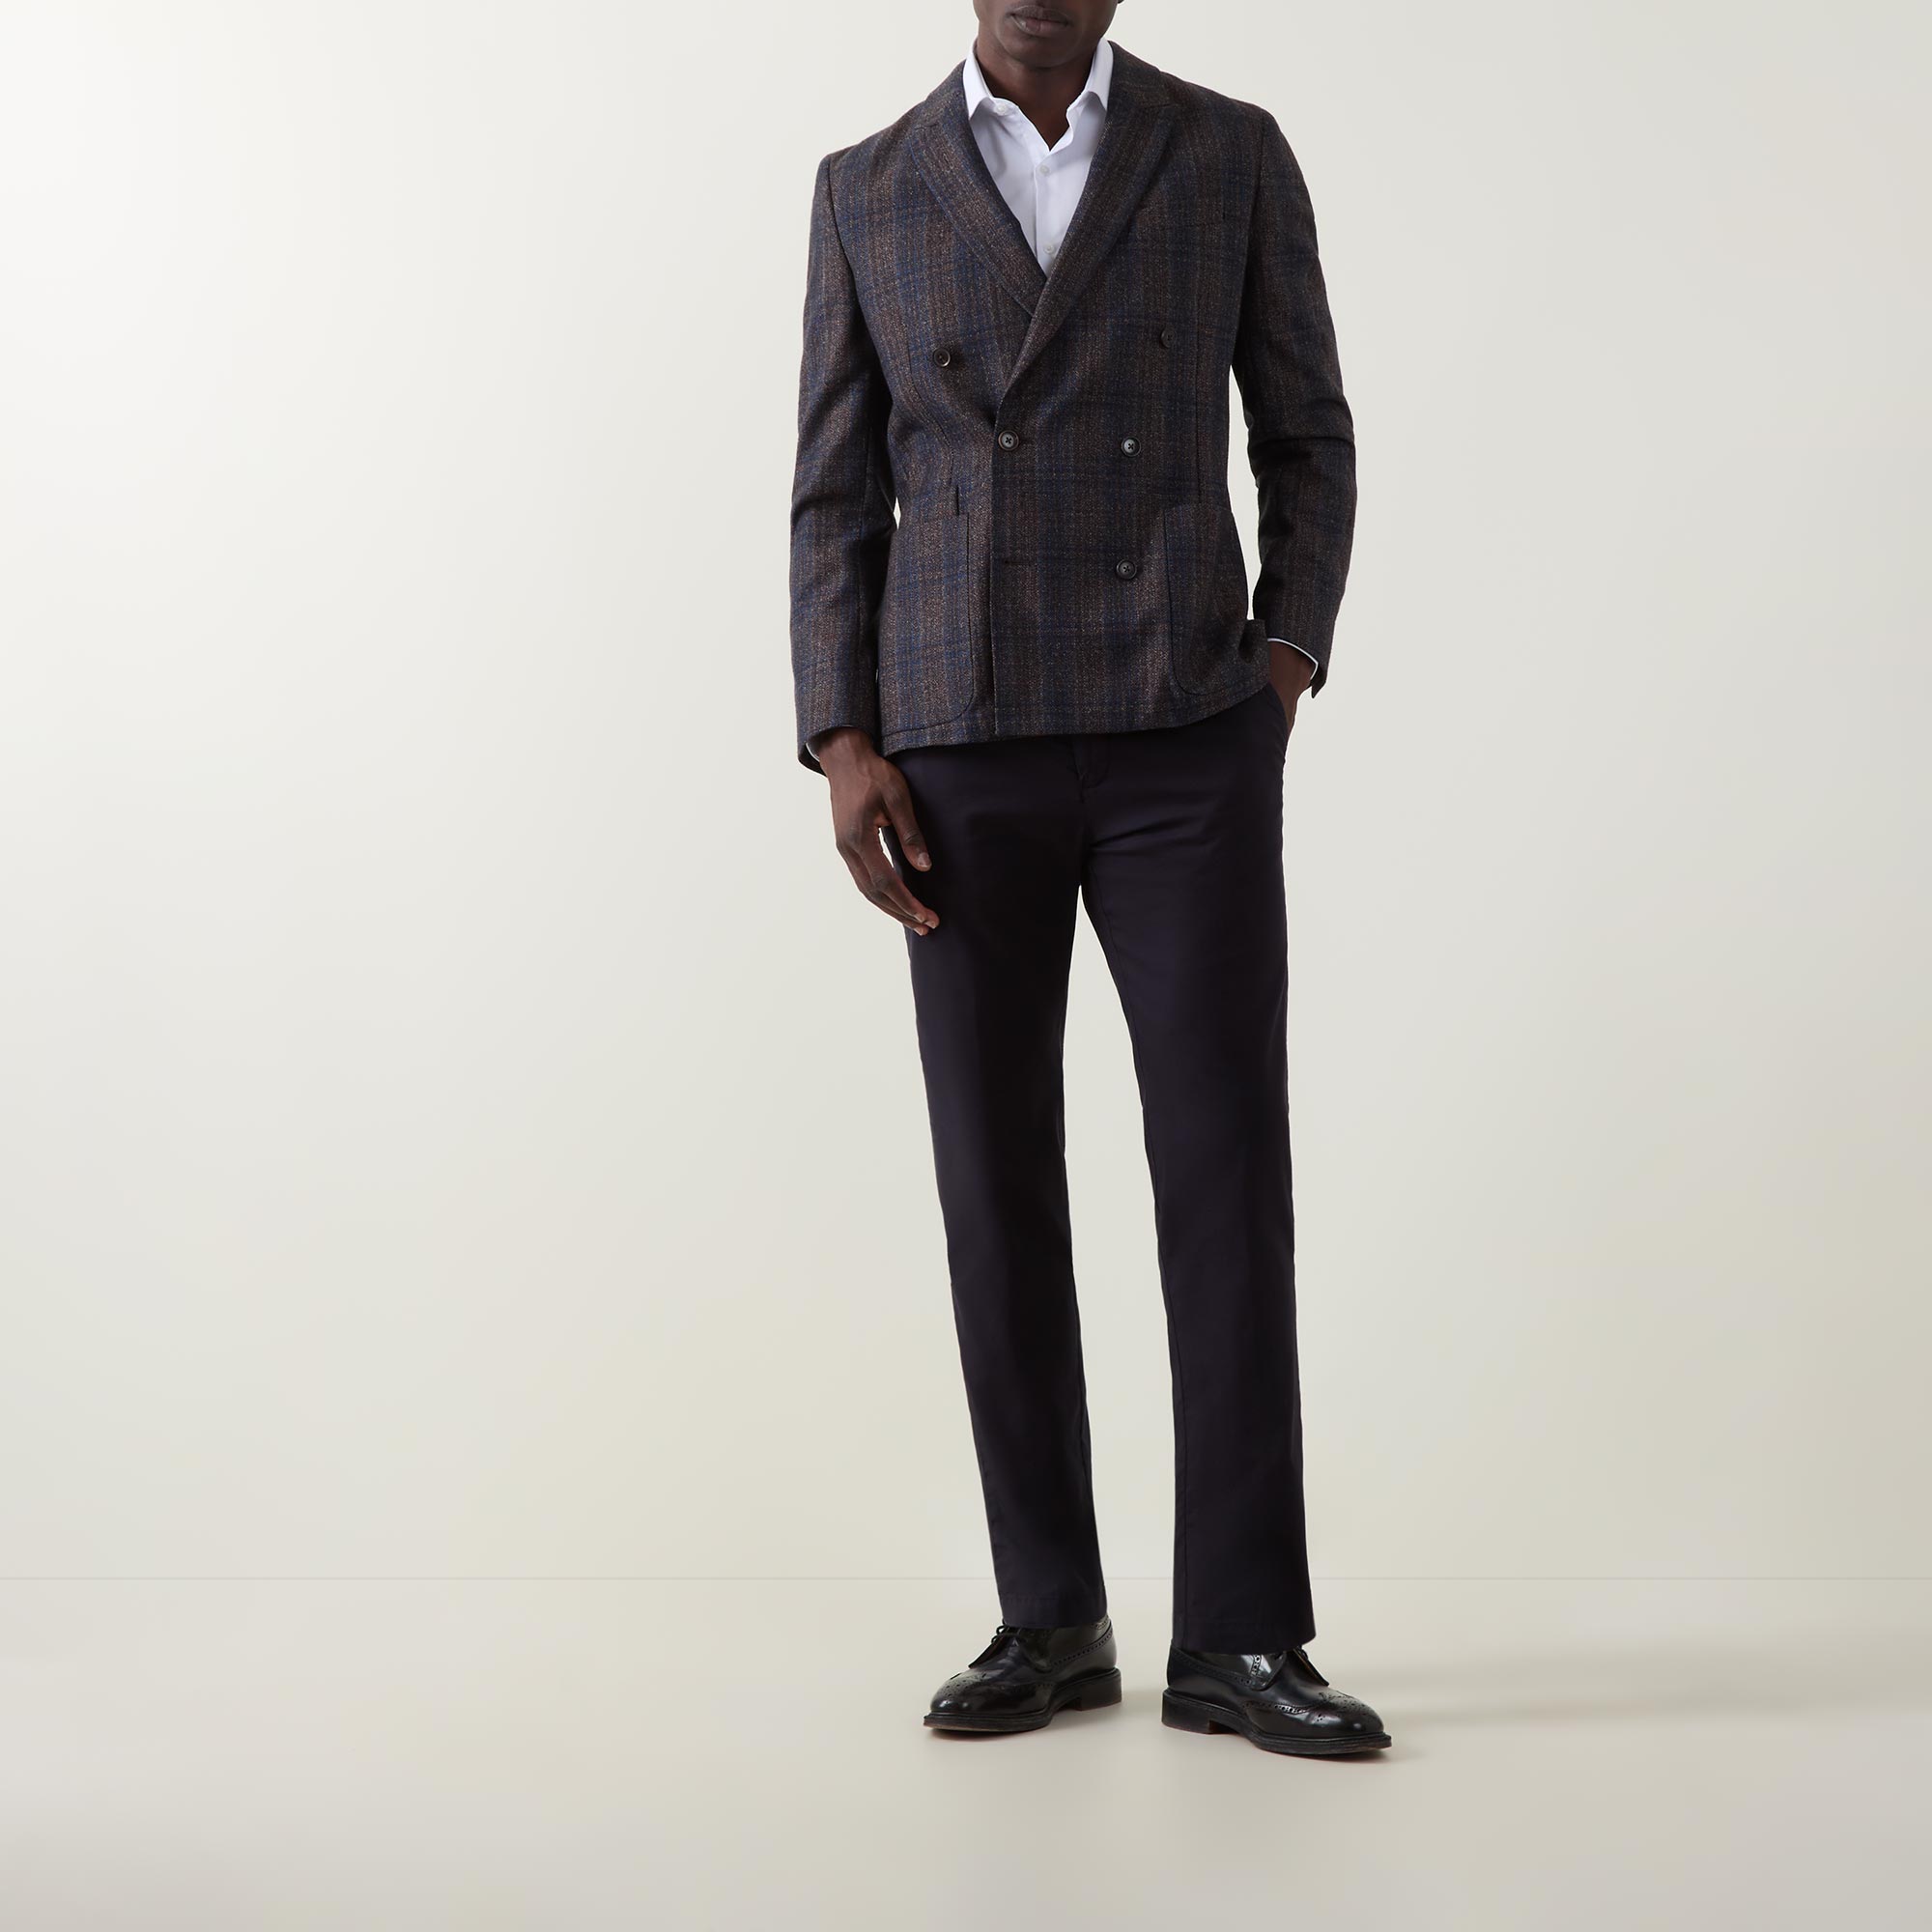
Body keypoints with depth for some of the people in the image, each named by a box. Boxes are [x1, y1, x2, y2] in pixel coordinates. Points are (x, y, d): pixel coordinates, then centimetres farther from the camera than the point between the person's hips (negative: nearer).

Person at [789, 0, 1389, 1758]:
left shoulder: (1234, 157, 7)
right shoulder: (869, 191, 9)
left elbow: (1307, 441, 10)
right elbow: (838, 497, 7)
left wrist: (1286, 663, -7)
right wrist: (845, 750, -5)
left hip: (1185, 749, -1)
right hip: (960, 757, 1)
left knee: (1228, 1174, -8)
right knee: (1000, 1184, 2)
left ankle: (1240, 1641, 1)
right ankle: (1052, 1623, 13)